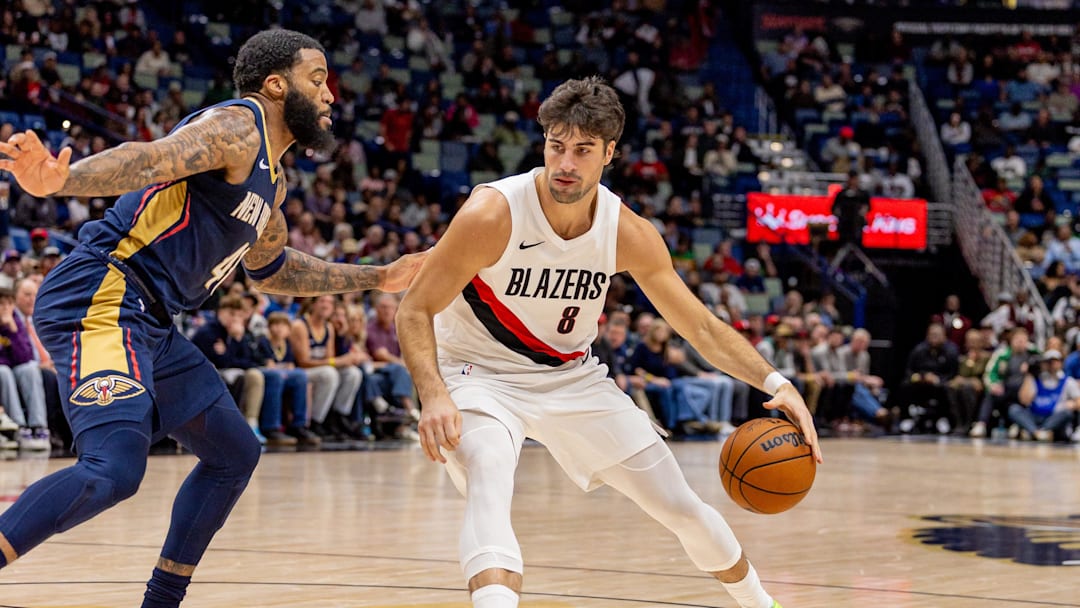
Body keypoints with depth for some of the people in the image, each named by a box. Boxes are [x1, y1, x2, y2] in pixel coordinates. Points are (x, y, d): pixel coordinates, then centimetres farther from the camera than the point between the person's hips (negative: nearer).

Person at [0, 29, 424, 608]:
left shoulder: (270, 179, 22)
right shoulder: (237, 127, -8)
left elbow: (270, 269, 40)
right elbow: (150, 159, -27)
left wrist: (378, 278, 42)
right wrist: (59, 180, -45)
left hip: (148, 322, 11)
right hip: (101, 298, -11)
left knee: (233, 453, 17)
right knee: (113, 469, -26)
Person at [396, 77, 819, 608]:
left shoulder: (628, 233, -13)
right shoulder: (492, 215, -26)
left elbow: (701, 326, -5)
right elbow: (415, 310, -20)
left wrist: (776, 384, -19)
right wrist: (433, 396, -36)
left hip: (571, 378, 4)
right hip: (480, 376, -4)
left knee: (683, 508, 7)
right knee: (489, 483, -38)